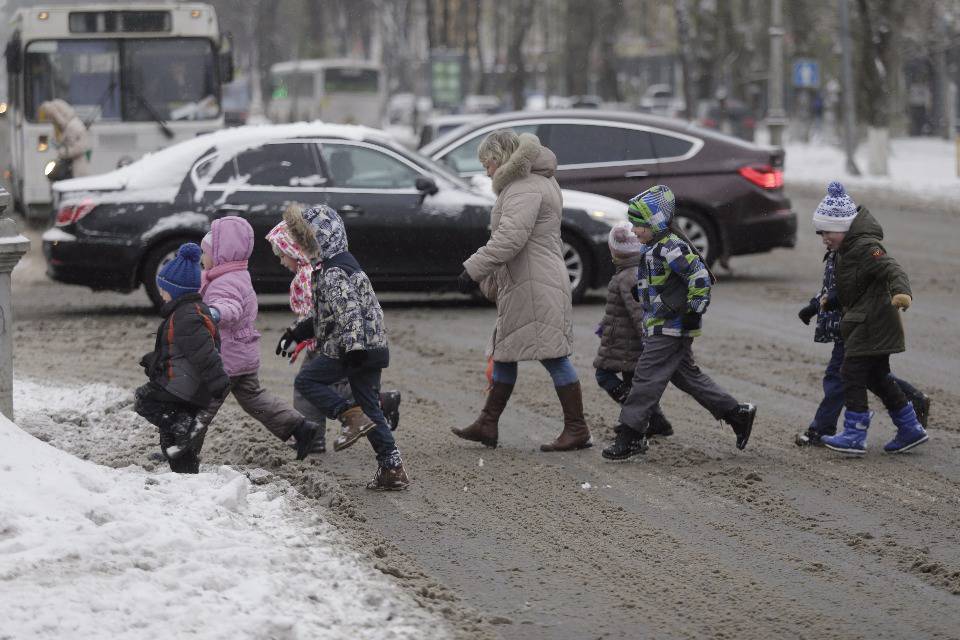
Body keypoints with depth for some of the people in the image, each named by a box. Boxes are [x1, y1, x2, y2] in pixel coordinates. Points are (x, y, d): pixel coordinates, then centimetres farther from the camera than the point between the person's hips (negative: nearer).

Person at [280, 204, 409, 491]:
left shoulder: (333, 273, -14)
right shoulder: (340, 265, 21)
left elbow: (348, 310, -27)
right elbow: (326, 312, 32)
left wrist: (353, 348, -36)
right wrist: (297, 332, 34)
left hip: (350, 350, -10)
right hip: (372, 347, 10)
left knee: (306, 380, 0)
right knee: (370, 409, 10)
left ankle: (351, 416, -13)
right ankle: (393, 469, 7)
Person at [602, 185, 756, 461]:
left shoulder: (670, 249, -18)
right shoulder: (652, 249, 14)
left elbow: (700, 278, -22)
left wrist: (693, 312, -19)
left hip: (671, 328, -11)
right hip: (662, 327, 11)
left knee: (646, 377, -9)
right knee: (686, 376, 17)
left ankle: (630, 436, -7)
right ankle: (737, 414, 24)